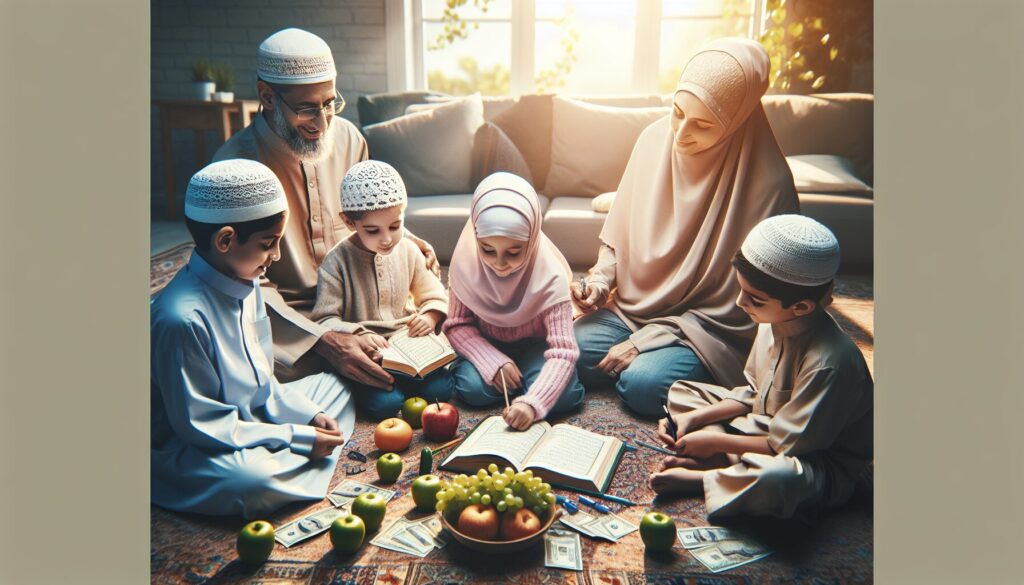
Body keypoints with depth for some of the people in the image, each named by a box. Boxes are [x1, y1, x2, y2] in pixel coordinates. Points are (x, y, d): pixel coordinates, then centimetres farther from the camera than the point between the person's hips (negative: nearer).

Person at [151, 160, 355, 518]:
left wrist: (309, 414, -5)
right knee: (253, 480, -37)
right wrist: (300, 438, -21)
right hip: (187, 448, -9)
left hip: (252, 414, 9)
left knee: (333, 384, 12)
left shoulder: (245, 282, -1)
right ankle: (305, 456, -7)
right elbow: (202, 425, -24)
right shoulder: (182, 317, -29)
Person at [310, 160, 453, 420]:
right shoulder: (337, 262, -9)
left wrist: (430, 316, -10)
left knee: (441, 389, -16)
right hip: (364, 353, -4)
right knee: (383, 403, -27)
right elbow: (324, 320, -10)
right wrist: (358, 336, -28)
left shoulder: (408, 251, 4)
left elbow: (434, 296, 13)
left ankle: (401, 383, 8)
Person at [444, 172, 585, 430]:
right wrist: (494, 362, -28)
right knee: (474, 389, -28)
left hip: (534, 343, -1)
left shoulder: (550, 277, -29)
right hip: (488, 343, 1)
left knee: (563, 395, -27)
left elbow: (563, 352, -32)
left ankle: (524, 369, 2)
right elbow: (458, 325, -11)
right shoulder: (466, 264, -22)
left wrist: (532, 402, -48)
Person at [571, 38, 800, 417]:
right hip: (634, 306, 5)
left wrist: (650, 339, -18)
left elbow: (737, 306, -16)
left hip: (706, 328, -4)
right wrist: (600, 281, -9)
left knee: (642, 383, -27)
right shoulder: (654, 140, -6)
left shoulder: (766, 181, -21)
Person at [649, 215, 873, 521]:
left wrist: (717, 441, -17)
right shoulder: (776, 322, -8)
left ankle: (695, 479, -16)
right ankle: (725, 462, -15)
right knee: (681, 392, 7)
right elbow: (753, 392, 5)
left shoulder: (828, 363, -32)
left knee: (775, 477, -43)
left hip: (822, 461, -8)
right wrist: (694, 418, -6)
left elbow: (789, 445, -24)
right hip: (766, 426, 9)